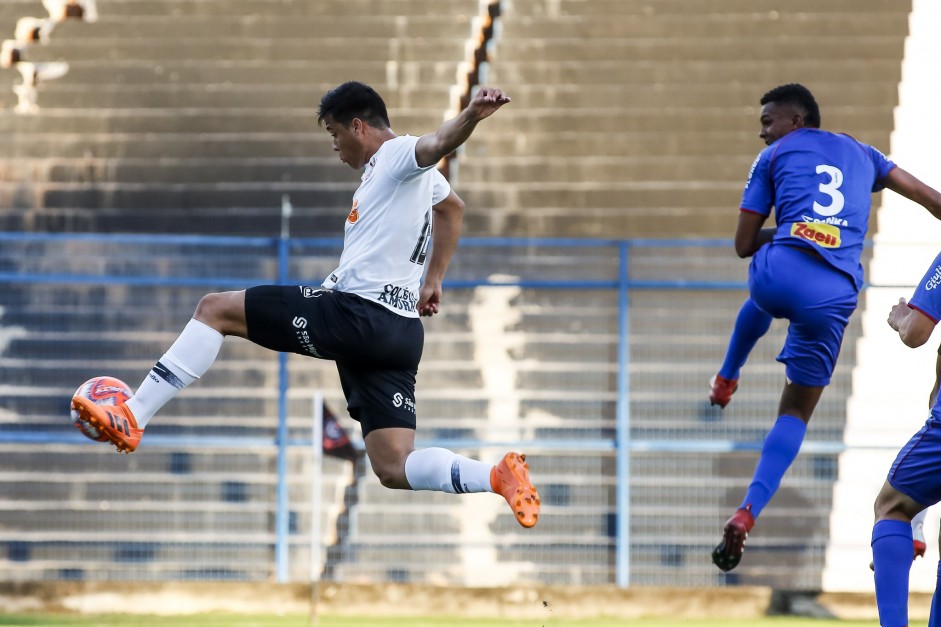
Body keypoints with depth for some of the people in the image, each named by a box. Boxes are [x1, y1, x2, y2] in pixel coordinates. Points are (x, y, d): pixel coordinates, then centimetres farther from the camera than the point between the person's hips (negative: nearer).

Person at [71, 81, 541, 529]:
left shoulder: (398, 154, -4)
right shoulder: (415, 176, 25)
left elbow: (438, 144, -27)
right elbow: (452, 204, 47)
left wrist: (471, 116, -48)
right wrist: (434, 281, 45)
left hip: (355, 312, -10)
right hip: (400, 333, 10)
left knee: (214, 309, 1)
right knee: (394, 471, 2)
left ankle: (131, 418, -5)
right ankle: (498, 475, -20)